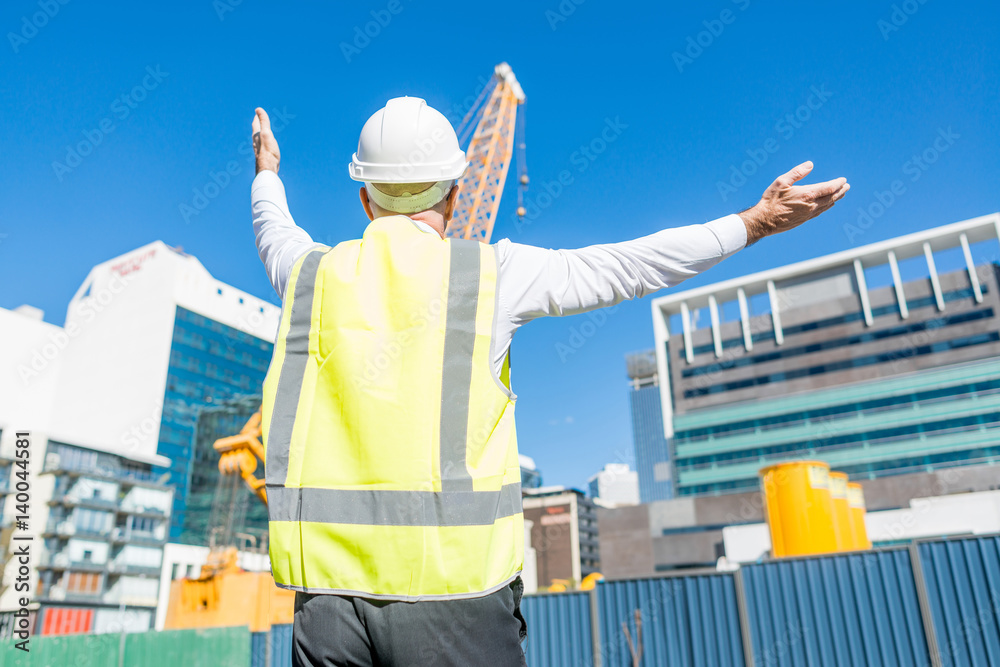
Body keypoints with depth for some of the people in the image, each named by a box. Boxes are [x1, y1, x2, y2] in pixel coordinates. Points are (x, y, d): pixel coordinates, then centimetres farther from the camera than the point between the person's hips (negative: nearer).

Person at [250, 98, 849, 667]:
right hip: (450, 587, -3)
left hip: (326, 586, 4)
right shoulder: (491, 273, -4)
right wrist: (755, 221, 13)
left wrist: (267, 173, 52)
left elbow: (275, 234, 30)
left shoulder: (311, 273, 7)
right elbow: (626, 266, 1)